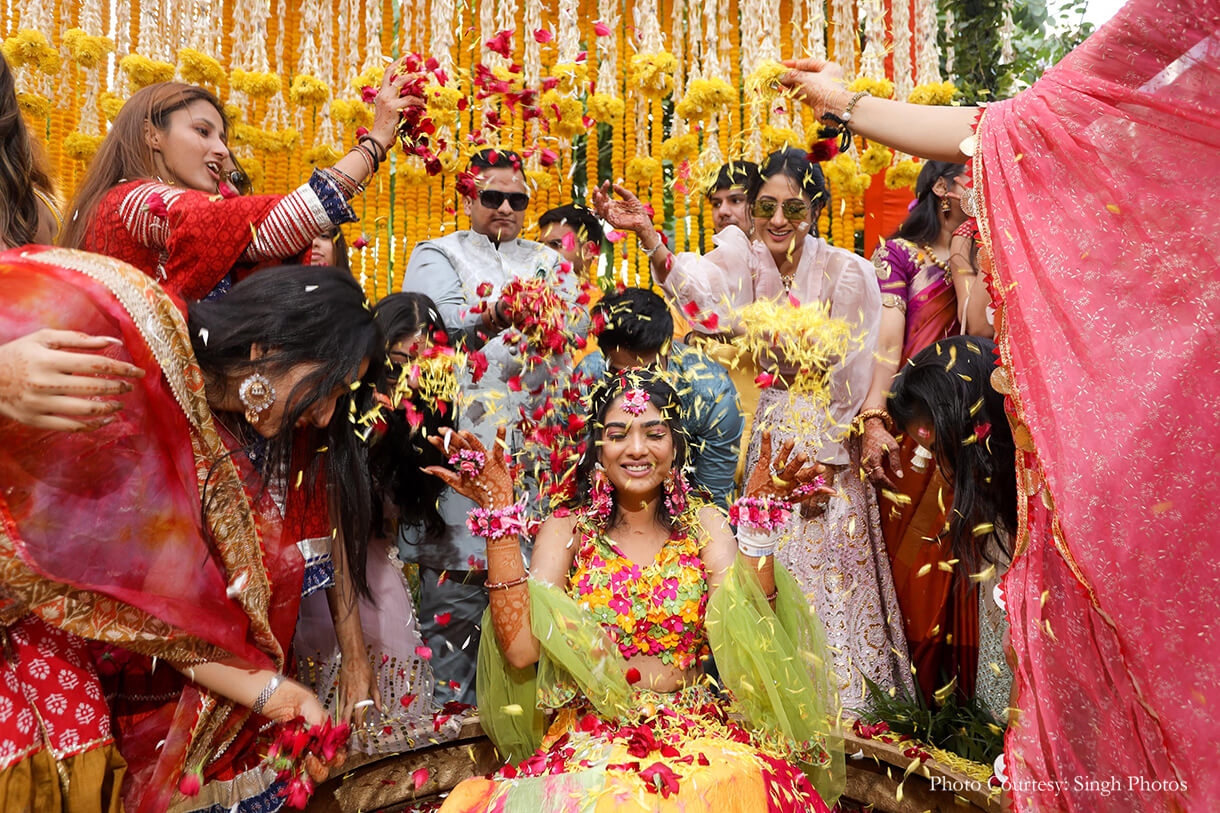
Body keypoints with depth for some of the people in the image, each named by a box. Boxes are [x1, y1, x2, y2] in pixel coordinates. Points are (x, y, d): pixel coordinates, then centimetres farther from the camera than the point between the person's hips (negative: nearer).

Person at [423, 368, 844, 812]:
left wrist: (758, 519, -19)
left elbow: (748, 638, -10)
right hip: (590, 736, 0)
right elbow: (521, 648, -12)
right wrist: (500, 518, -15)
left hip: (696, 732, 1)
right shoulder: (567, 530, 2)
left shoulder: (703, 524, 5)